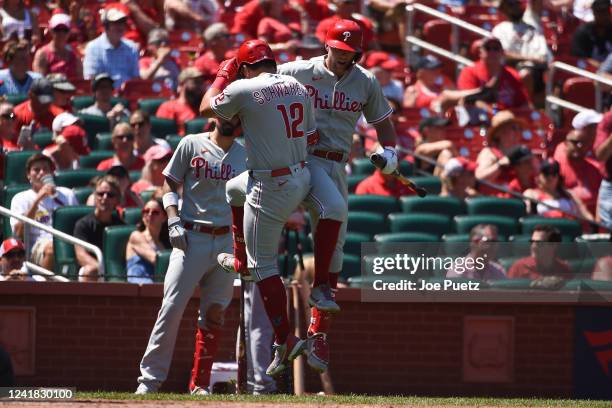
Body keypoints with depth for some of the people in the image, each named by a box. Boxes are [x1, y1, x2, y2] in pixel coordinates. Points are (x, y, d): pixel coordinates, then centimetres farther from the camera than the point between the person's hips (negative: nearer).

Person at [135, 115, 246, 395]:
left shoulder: (245, 154, 11)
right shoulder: (192, 145, 2)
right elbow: (169, 184, 3)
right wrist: (173, 221, -11)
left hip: (227, 241, 4)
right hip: (192, 238, -4)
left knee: (214, 313, 2)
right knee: (171, 308, -11)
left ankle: (200, 383, 8)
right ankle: (150, 379, -10)